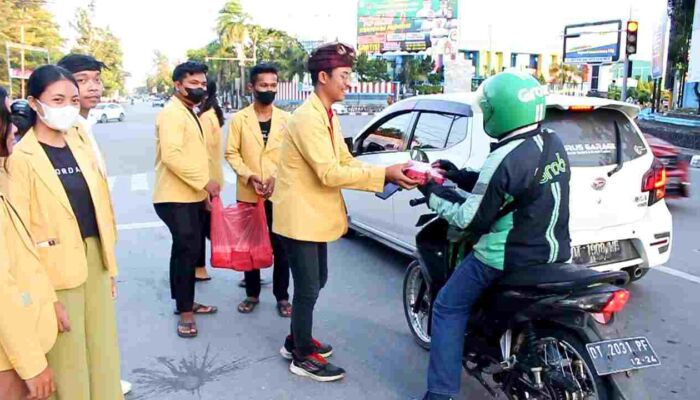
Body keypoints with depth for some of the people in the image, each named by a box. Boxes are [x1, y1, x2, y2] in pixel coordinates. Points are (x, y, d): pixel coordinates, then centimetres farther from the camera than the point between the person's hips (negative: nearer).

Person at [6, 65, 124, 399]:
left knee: (104, 349, 16)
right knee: (67, 356, 8)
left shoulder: (81, 149, 9)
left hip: (95, 261, 6)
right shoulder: (21, 158, -10)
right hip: (56, 269, -6)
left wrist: (110, 265, 14)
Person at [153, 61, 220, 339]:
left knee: (186, 250, 16)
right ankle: (185, 311, 4)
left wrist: (203, 190, 20)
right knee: (188, 250, -7)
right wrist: (204, 182, -23)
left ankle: (185, 302, 27)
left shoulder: (189, 113, 18)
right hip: (177, 198, -10)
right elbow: (171, 156, -27)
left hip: (191, 196, 10)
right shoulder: (172, 113, -15)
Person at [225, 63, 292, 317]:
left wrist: (277, 177, -13)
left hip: (279, 193, 0)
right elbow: (232, 153, 0)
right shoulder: (239, 119, 2)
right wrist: (249, 176, -14)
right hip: (248, 194, 0)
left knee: (281, 247, 4)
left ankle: (282, 296, 18)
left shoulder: (285, 119, 3)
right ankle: (252, 294, 26)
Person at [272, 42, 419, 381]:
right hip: (300, 216, -10)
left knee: (315, 282, 20)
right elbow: (329, 173, -27)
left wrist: (388, 174, -6)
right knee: (308, 288, 1)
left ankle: (297, 341, 36)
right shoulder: (308, 118, -21)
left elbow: (346, 162, 8)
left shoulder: (328, 117, 10)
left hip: (315, 214, 10)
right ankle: (303, 356, 18)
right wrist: (384, 174, -26)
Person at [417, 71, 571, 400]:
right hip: (555, 250, 8)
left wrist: (435, 196, -3)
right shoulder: (554, 144, 2)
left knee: (448, 309, 7)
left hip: (507, 258, -8)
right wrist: (461, 176, 14)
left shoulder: (504, 159, -24)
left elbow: (472, 221, -17)